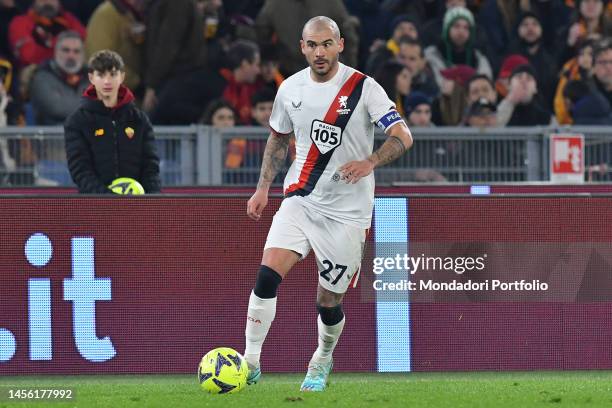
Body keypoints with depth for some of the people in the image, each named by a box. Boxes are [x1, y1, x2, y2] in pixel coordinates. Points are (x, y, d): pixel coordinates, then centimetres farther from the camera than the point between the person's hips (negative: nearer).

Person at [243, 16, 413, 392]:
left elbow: (403, 137, -12)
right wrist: (263, 188, 11)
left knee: (329, 302, 4)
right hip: (300, 201, 3)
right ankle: (251, 361, -13)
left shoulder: (363, 88, -9)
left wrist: (369, 163, -29)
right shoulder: (291, 89, 4)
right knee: (268, 274, -19)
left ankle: (322, 362, 33)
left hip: (347, 211, -3)